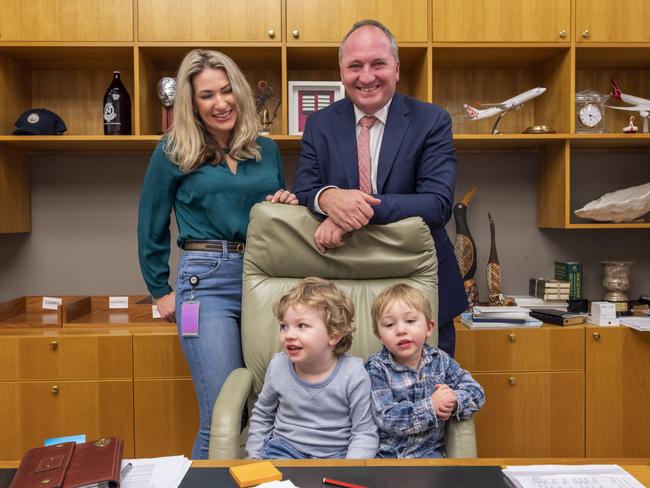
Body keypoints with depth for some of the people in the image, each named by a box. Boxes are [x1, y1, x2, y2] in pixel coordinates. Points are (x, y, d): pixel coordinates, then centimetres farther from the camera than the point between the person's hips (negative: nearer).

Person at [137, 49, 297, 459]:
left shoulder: (267, 150, 12)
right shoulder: (173, 153, 2)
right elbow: (152, 229, 9)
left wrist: (289, 204, -1)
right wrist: (160, 291, 9)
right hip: (207, 282, -4)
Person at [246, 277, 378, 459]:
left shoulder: (353, 375, -15)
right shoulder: (278, 366, -5)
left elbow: (365, 433, -8)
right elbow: (262, 415, 12)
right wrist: (255, 457, 8)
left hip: (334, 455, 0)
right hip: (284, 450, 1)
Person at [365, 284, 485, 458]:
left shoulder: (439, 360, 3)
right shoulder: (377, 368, -8)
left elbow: (476, 392, 5)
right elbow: (386, 417, -17)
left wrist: (454, 402, -17)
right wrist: (430, 406, -23)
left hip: (429, 451, 2)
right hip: (385, 453, -2)